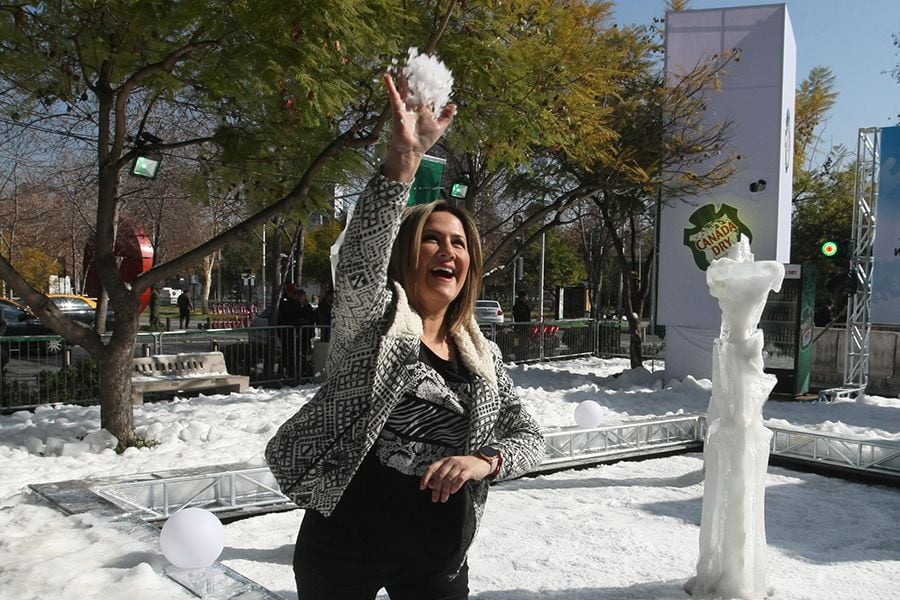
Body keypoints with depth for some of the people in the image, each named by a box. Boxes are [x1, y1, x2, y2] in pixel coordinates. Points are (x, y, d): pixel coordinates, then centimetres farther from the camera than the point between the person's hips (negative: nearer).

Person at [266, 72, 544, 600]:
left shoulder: (483, 356, 5)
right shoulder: (372, 318, -8)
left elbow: (530, 437, 5)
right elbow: (360, 257, -29)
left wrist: (485, 459, -17)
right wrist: (406, 154, -42)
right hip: (346, 542, -3)